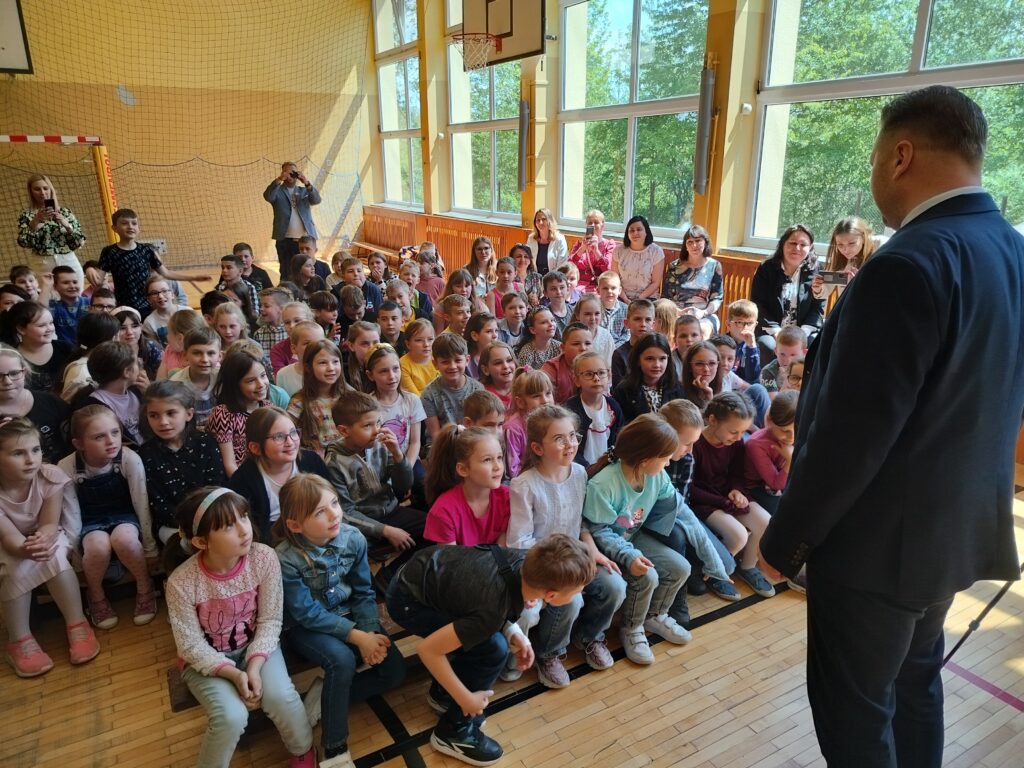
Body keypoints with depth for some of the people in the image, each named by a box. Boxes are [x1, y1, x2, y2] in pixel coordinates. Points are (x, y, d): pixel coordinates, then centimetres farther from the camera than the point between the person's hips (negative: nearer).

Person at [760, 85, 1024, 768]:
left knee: (854, 710, 11)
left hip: (884, 539, -9)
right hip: (958, 525, 9)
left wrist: (787, 535, -14)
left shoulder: (909, 265, -26)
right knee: (915, 683, 26)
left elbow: (851, 431, -26)